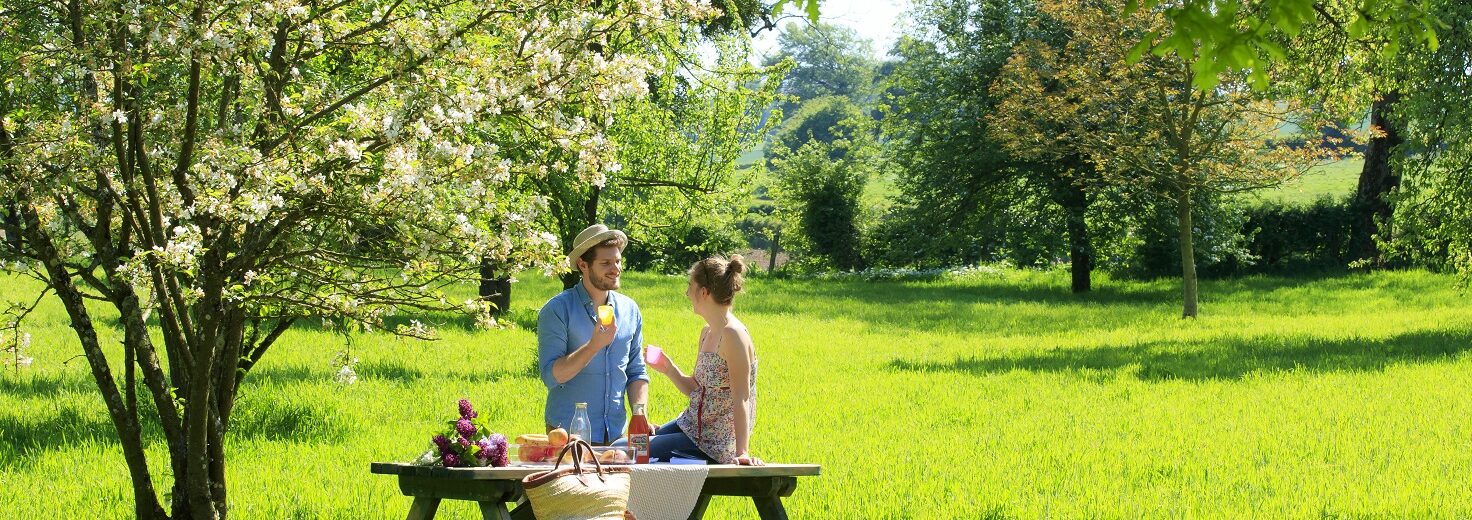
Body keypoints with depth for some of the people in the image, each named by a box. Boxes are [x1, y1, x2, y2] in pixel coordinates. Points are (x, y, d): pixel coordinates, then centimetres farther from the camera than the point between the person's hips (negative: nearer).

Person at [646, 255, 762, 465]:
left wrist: (742, 452, -28)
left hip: (715, 444, -9)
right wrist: (669, 370, 1)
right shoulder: (707, 332, 9)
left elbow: (741, 399, -23)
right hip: (694, 427, 9)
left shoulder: (733, 335, -19)